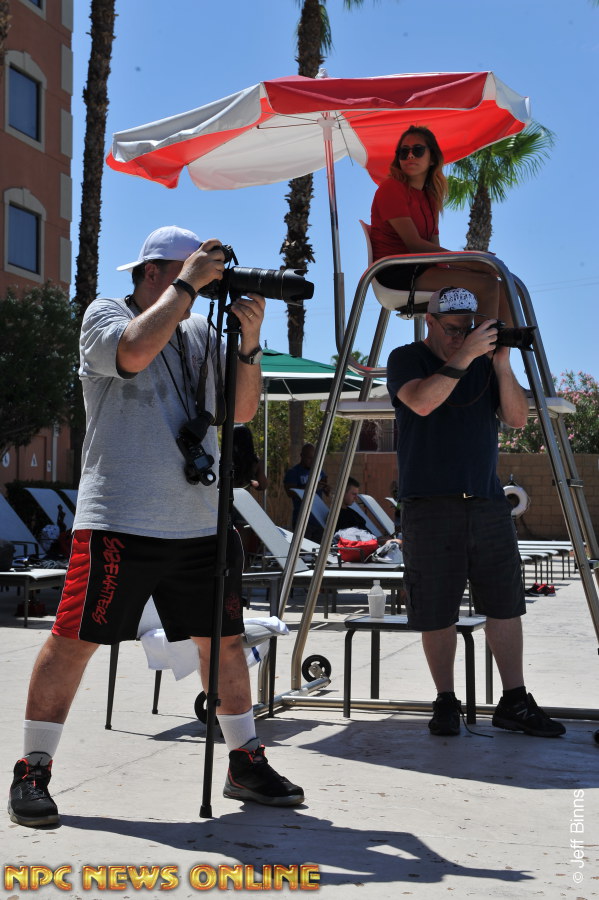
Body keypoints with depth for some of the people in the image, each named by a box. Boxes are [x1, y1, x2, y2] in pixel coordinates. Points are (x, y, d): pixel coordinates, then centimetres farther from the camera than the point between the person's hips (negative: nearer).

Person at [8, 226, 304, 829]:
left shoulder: (200, 333, 17)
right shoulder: (104, 316, 2)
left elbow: (242, 410, 13)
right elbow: (135, 351, -21)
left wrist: (249, 341, -2)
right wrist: (187, 284, -11)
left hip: (200, 525, 6)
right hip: (119, 523, -5)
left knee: (224, 640, 9)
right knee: (74, 640, -5)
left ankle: (246, 765, 22)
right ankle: (32, 771, 7)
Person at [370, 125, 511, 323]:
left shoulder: (429, 194, 19)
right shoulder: (391, 188, -8)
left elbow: (433, 244, 12)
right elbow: (414, 244, -17)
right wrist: (469, 262, -20)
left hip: (420, 269, 9)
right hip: (396, 273, -8)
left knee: (501, 289, -4)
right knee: (486, 284, -21)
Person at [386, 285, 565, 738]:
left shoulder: (485, 361, 14)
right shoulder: (406, 359, 3)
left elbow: (517, 418, 4)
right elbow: (422, 401, -18)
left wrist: (502, 365, -8)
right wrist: (464, 357, -22)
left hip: (488, 502, 4)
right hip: (430, 507, -4)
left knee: (506, 603, 3)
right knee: (437, 612, 0)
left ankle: (515, 702, 10)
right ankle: (446, 702, 13)